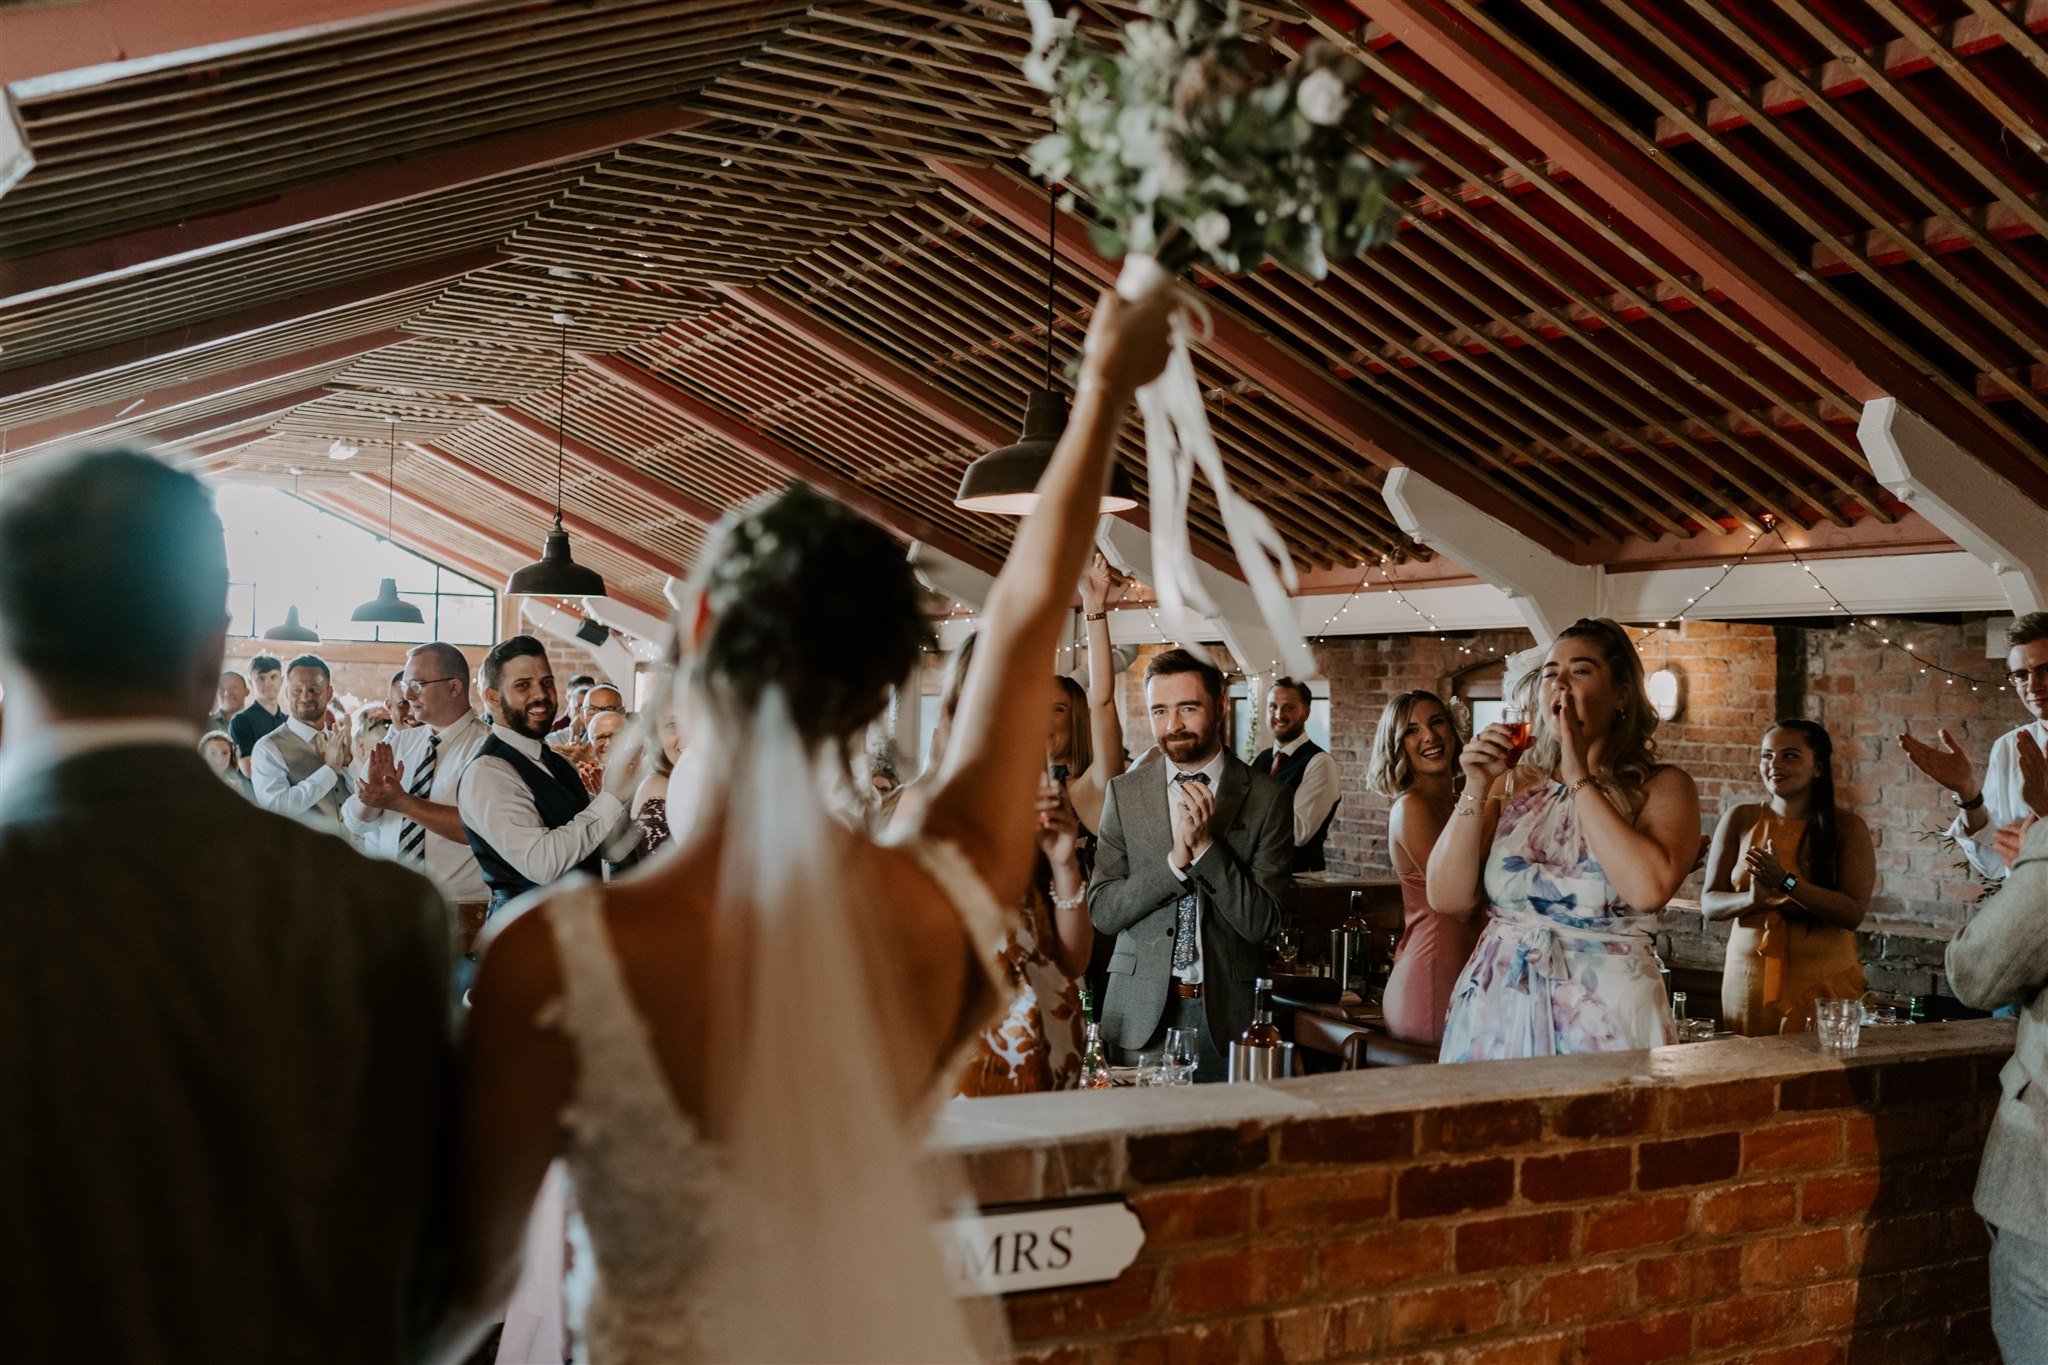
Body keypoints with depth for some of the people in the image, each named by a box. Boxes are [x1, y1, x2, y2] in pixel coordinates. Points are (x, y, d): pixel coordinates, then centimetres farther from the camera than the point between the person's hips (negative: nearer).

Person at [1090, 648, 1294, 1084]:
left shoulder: (1267, 798, -3)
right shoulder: (1125, 793, 4)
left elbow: (1261, 923, -7)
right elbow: (1101, 911, -3)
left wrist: (1206, 845, -18)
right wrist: (1176, 860, -16)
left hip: (1225, 1014, -1)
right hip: (1140, 1012, 1)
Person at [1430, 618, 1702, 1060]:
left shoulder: (1660, 787, -1)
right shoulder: (1514, 783, 8)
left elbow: (1649, 888, -22)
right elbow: (1448, 898, 0)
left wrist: (1580, 777, -14)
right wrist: (1475, 789, -9)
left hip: (1602, 1018, -3)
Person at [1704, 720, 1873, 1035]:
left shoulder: (1848, 827, -2)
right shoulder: (1740, 820, 2)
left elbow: (1853, 913, -12)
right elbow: (1709, 903, 0)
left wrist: (1785, 881, -24)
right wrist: (1752, 899, -21)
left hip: (1823, 985, -1)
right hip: (1749, 979, 2)